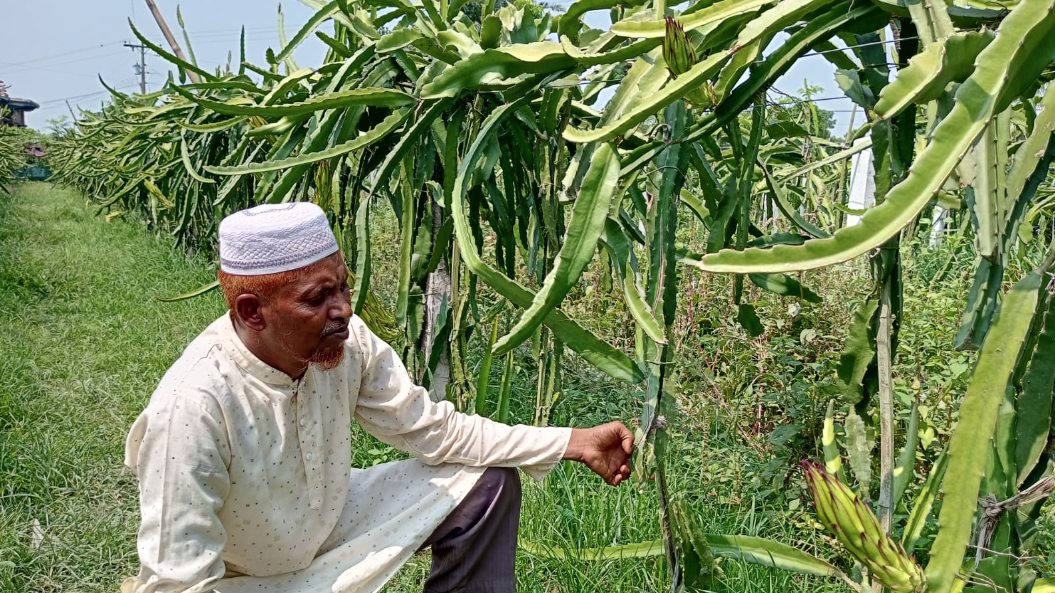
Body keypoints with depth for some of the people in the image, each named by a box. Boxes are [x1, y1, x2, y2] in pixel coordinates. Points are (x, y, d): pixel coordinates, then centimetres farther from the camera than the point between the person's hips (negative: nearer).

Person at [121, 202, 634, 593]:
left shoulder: (347, 342, -17)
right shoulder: (193, 406, -34)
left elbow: (431, 428, -5)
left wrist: (574, 442, -10)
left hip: (328, 528, 6)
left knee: (486, 482, -1)